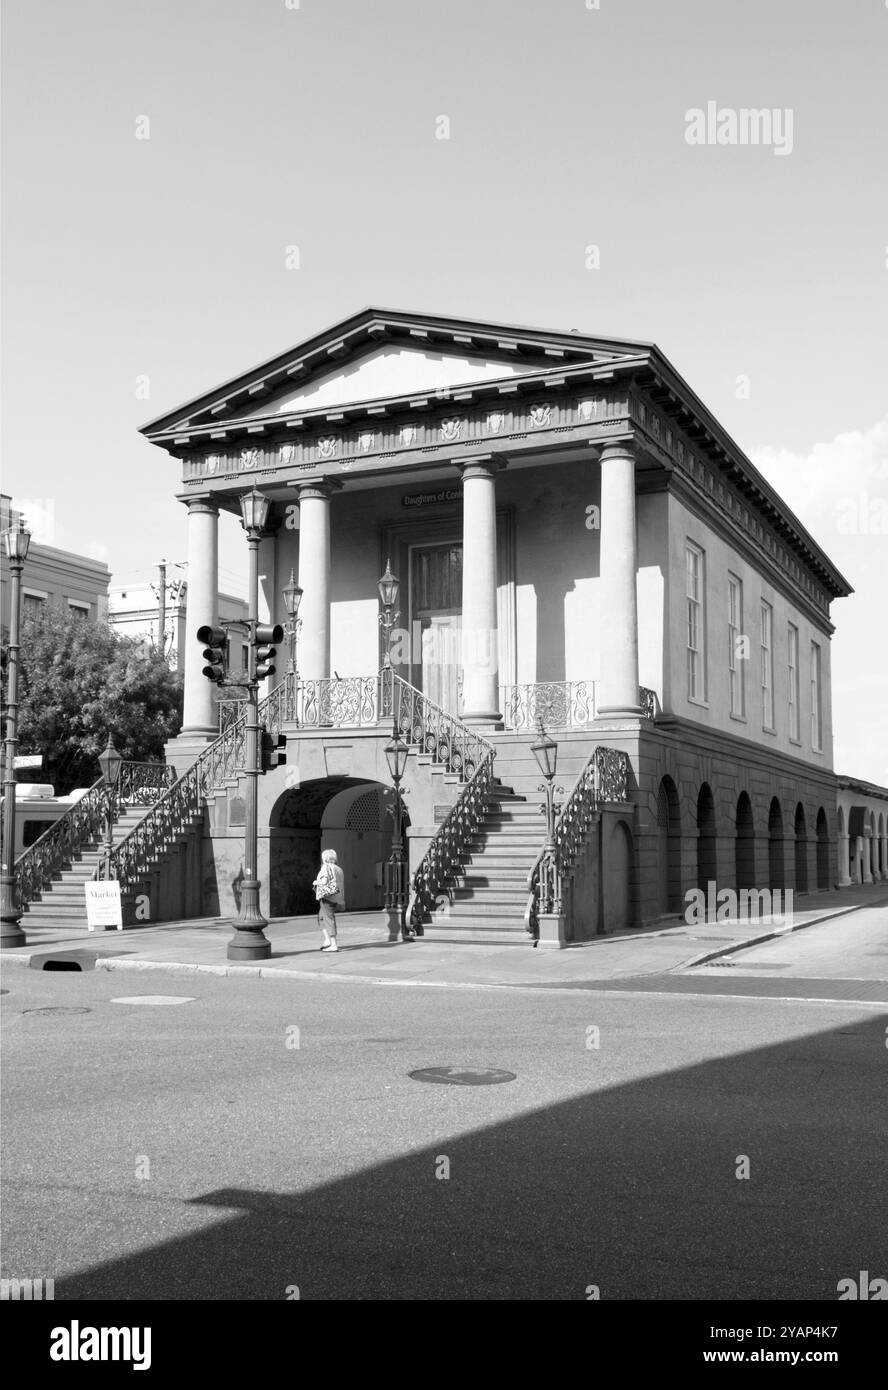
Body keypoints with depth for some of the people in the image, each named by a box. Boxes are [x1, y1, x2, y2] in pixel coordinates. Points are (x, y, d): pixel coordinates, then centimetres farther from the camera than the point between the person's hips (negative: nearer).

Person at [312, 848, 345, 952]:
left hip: (327, 896, -8)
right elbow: (342, 886, 13)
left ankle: (334, 944, -9)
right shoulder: (339, 869, 16)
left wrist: (315, 882, 1)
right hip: (336, 897, 8)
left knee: (329, 919, -6)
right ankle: (327, 940, 10)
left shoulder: (326, 867, -5)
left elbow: (324, 881, -17)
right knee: (321, 917, 20)